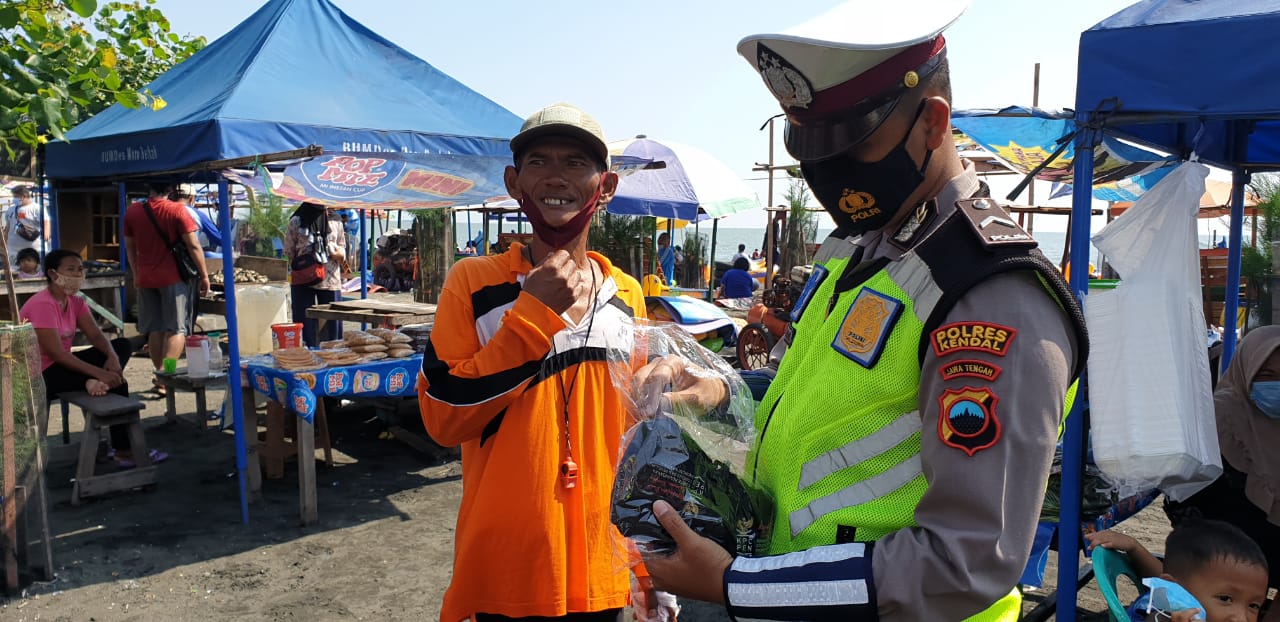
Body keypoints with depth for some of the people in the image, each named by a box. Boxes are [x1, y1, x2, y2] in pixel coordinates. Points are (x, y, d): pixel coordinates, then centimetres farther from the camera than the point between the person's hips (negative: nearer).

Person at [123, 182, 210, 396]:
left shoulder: (132, 212, 3)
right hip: (173, 278, -5)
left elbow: (130, 247, 12)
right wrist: (204, 275, -4)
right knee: (176, 329, -2)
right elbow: (193, 246, -12)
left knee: (154, 329, 14)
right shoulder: (177, 210, -11)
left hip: (145, 278, 5)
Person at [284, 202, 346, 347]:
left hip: (330, 280, 2)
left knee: (332, 321, 2)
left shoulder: (335, 221, 11)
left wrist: (338, 253, -8)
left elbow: (342, 252, 14)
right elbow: (289, 252, 6)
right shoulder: (296, 221, 5)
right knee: (306, 321, 0)